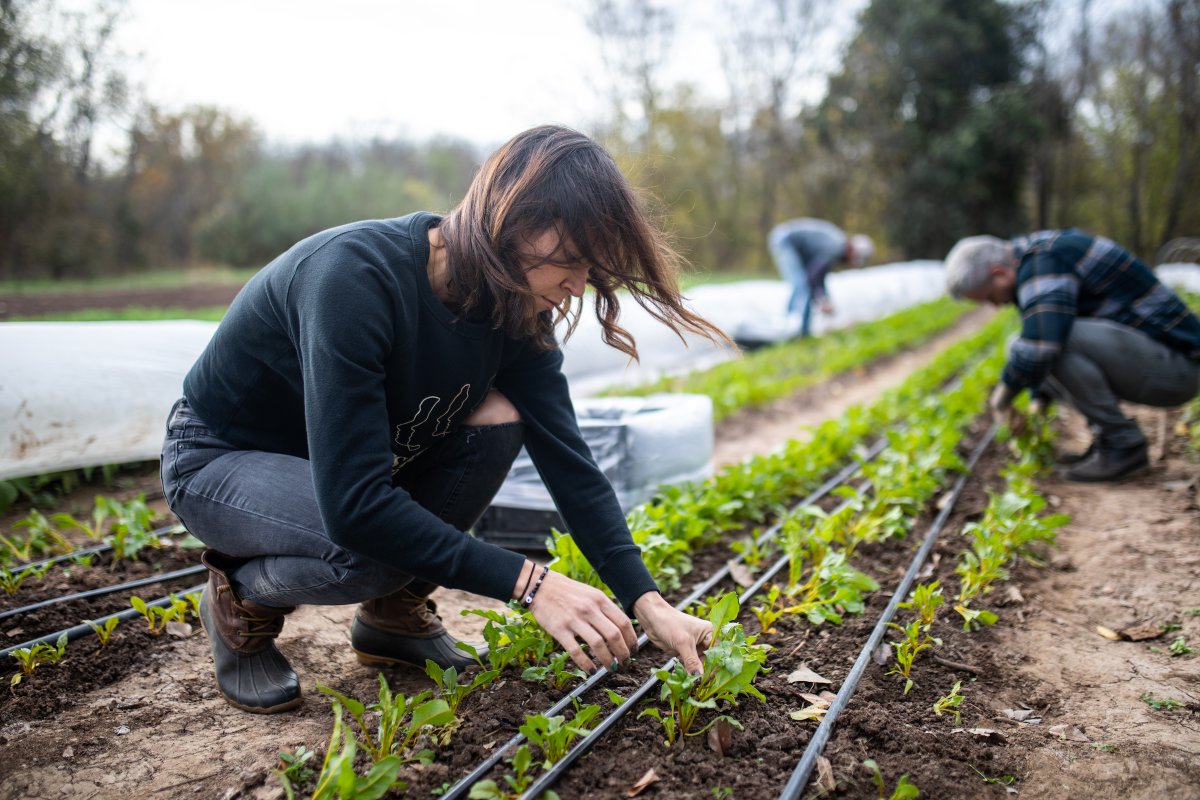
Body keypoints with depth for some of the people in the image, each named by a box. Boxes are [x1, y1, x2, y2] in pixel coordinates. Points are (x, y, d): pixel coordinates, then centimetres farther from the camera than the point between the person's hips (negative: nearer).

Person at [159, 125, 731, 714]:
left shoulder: (512, 307, -14)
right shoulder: (355, 274, -35)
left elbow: (568, 460, -13)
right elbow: (353, 502, -38)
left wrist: (646, 601, -21)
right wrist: (528, 582, -37)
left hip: (352, 453, 6)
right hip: (216, 460, -6)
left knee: (496, 421, -18)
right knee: (375, 549, -34)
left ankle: (393, 612, 2)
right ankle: (243, 601, 0)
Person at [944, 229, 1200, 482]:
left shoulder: (1043, 259, -19)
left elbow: (1042, 342, -33)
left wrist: (1004, 393, -16)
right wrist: (1038, 403, 16)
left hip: (1173, 366, -10)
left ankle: (1122, 445, -13)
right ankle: (1109, 436, 8)